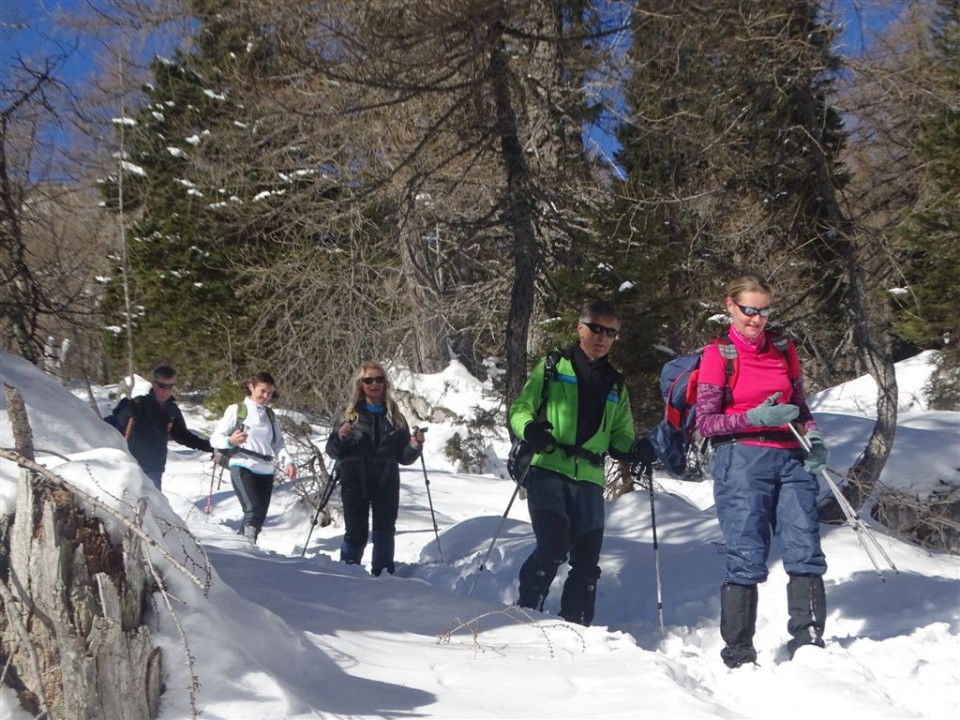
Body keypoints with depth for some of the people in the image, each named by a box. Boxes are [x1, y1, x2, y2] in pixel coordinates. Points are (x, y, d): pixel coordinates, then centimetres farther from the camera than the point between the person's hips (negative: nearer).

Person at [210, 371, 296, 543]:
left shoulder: (271, 416, 20)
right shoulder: (237, 410, 3)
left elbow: (278, 444, 12)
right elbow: (215, 438, -1)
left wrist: (287, 463, -6)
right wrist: (230, 441, -23)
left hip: (265, 471, 6)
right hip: (242, 467, -6)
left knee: (260, 516, 1)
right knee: (254, 511, -23)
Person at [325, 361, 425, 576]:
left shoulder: (394, 416, 11)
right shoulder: (351, 414, 6)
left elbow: (403, 457, 13)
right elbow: (333, 451, 5)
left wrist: (415, 447, -7)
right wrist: (340, 438, -15)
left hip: (386, 482, 2)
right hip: (355, 482, -1)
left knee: (385, 531, -5)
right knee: (356, 533, -2)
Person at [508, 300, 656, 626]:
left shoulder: (615, 385, 21)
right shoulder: (553, 366, 8)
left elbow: (620, 434, 20)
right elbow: (520, 409, 4)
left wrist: (635, 449, -3)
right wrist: (530, 429, -18)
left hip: (589, 478, 4)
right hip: (548, 469, -4)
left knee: (587, 558, 2)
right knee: (554, 545, -19)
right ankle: (526, 610, -3)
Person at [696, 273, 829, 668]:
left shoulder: (783, 349, 15)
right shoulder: (717, 355, 1)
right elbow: (706, 421, -3)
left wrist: (813, 437, 2)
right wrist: (754, 419, -16)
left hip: (790, 458, 5)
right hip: (742, 459, -4)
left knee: (806, 552, -5)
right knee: (747, 558, -5)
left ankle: (808, 645, 0)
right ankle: (738, 657, 3)